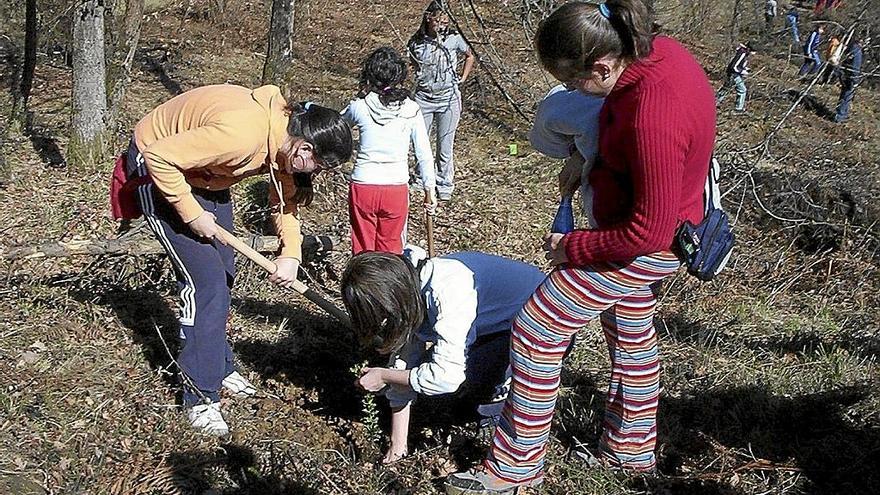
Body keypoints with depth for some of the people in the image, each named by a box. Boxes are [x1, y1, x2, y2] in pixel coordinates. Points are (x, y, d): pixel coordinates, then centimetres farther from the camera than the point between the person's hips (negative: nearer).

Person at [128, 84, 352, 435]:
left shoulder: (284, 140, -11)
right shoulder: (243, 133, -38)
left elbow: (284, 201, 4)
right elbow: (159, 158, -33)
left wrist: (291, 255, -10)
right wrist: (192, 215, -24)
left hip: (204, 174, 9)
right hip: (159, 169, -9)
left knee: (222, 273, 13)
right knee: (204, 279, -12)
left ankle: (218, 367, 31)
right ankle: (200, 397, -1)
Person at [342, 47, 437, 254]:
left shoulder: (359, 107, -7)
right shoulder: (410, 109, -5)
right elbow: (424, 154, -1)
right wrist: (429, 188, 9)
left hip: (362, 186, 0)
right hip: (397, 188, 1)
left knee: (363, 249, 14)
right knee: (390, 249, 16)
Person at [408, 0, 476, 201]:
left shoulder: (454, 39, -7)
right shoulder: (416, 42, -5)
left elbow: (470, 56, 13)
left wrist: (462, 79, 5)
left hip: (448, 98, -1)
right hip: (423, 98, 1)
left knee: (445, 147, 3)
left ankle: (445, 185, 17)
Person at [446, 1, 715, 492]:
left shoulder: (653, 120, -37)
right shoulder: (656, 48, -10)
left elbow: (649, 232, -30)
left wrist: (570, 248, -17)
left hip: (644, 247, -10)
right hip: (635, 229, 10)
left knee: (535, 334, -2)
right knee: (632, 334, 25)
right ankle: (633, 450, 47)